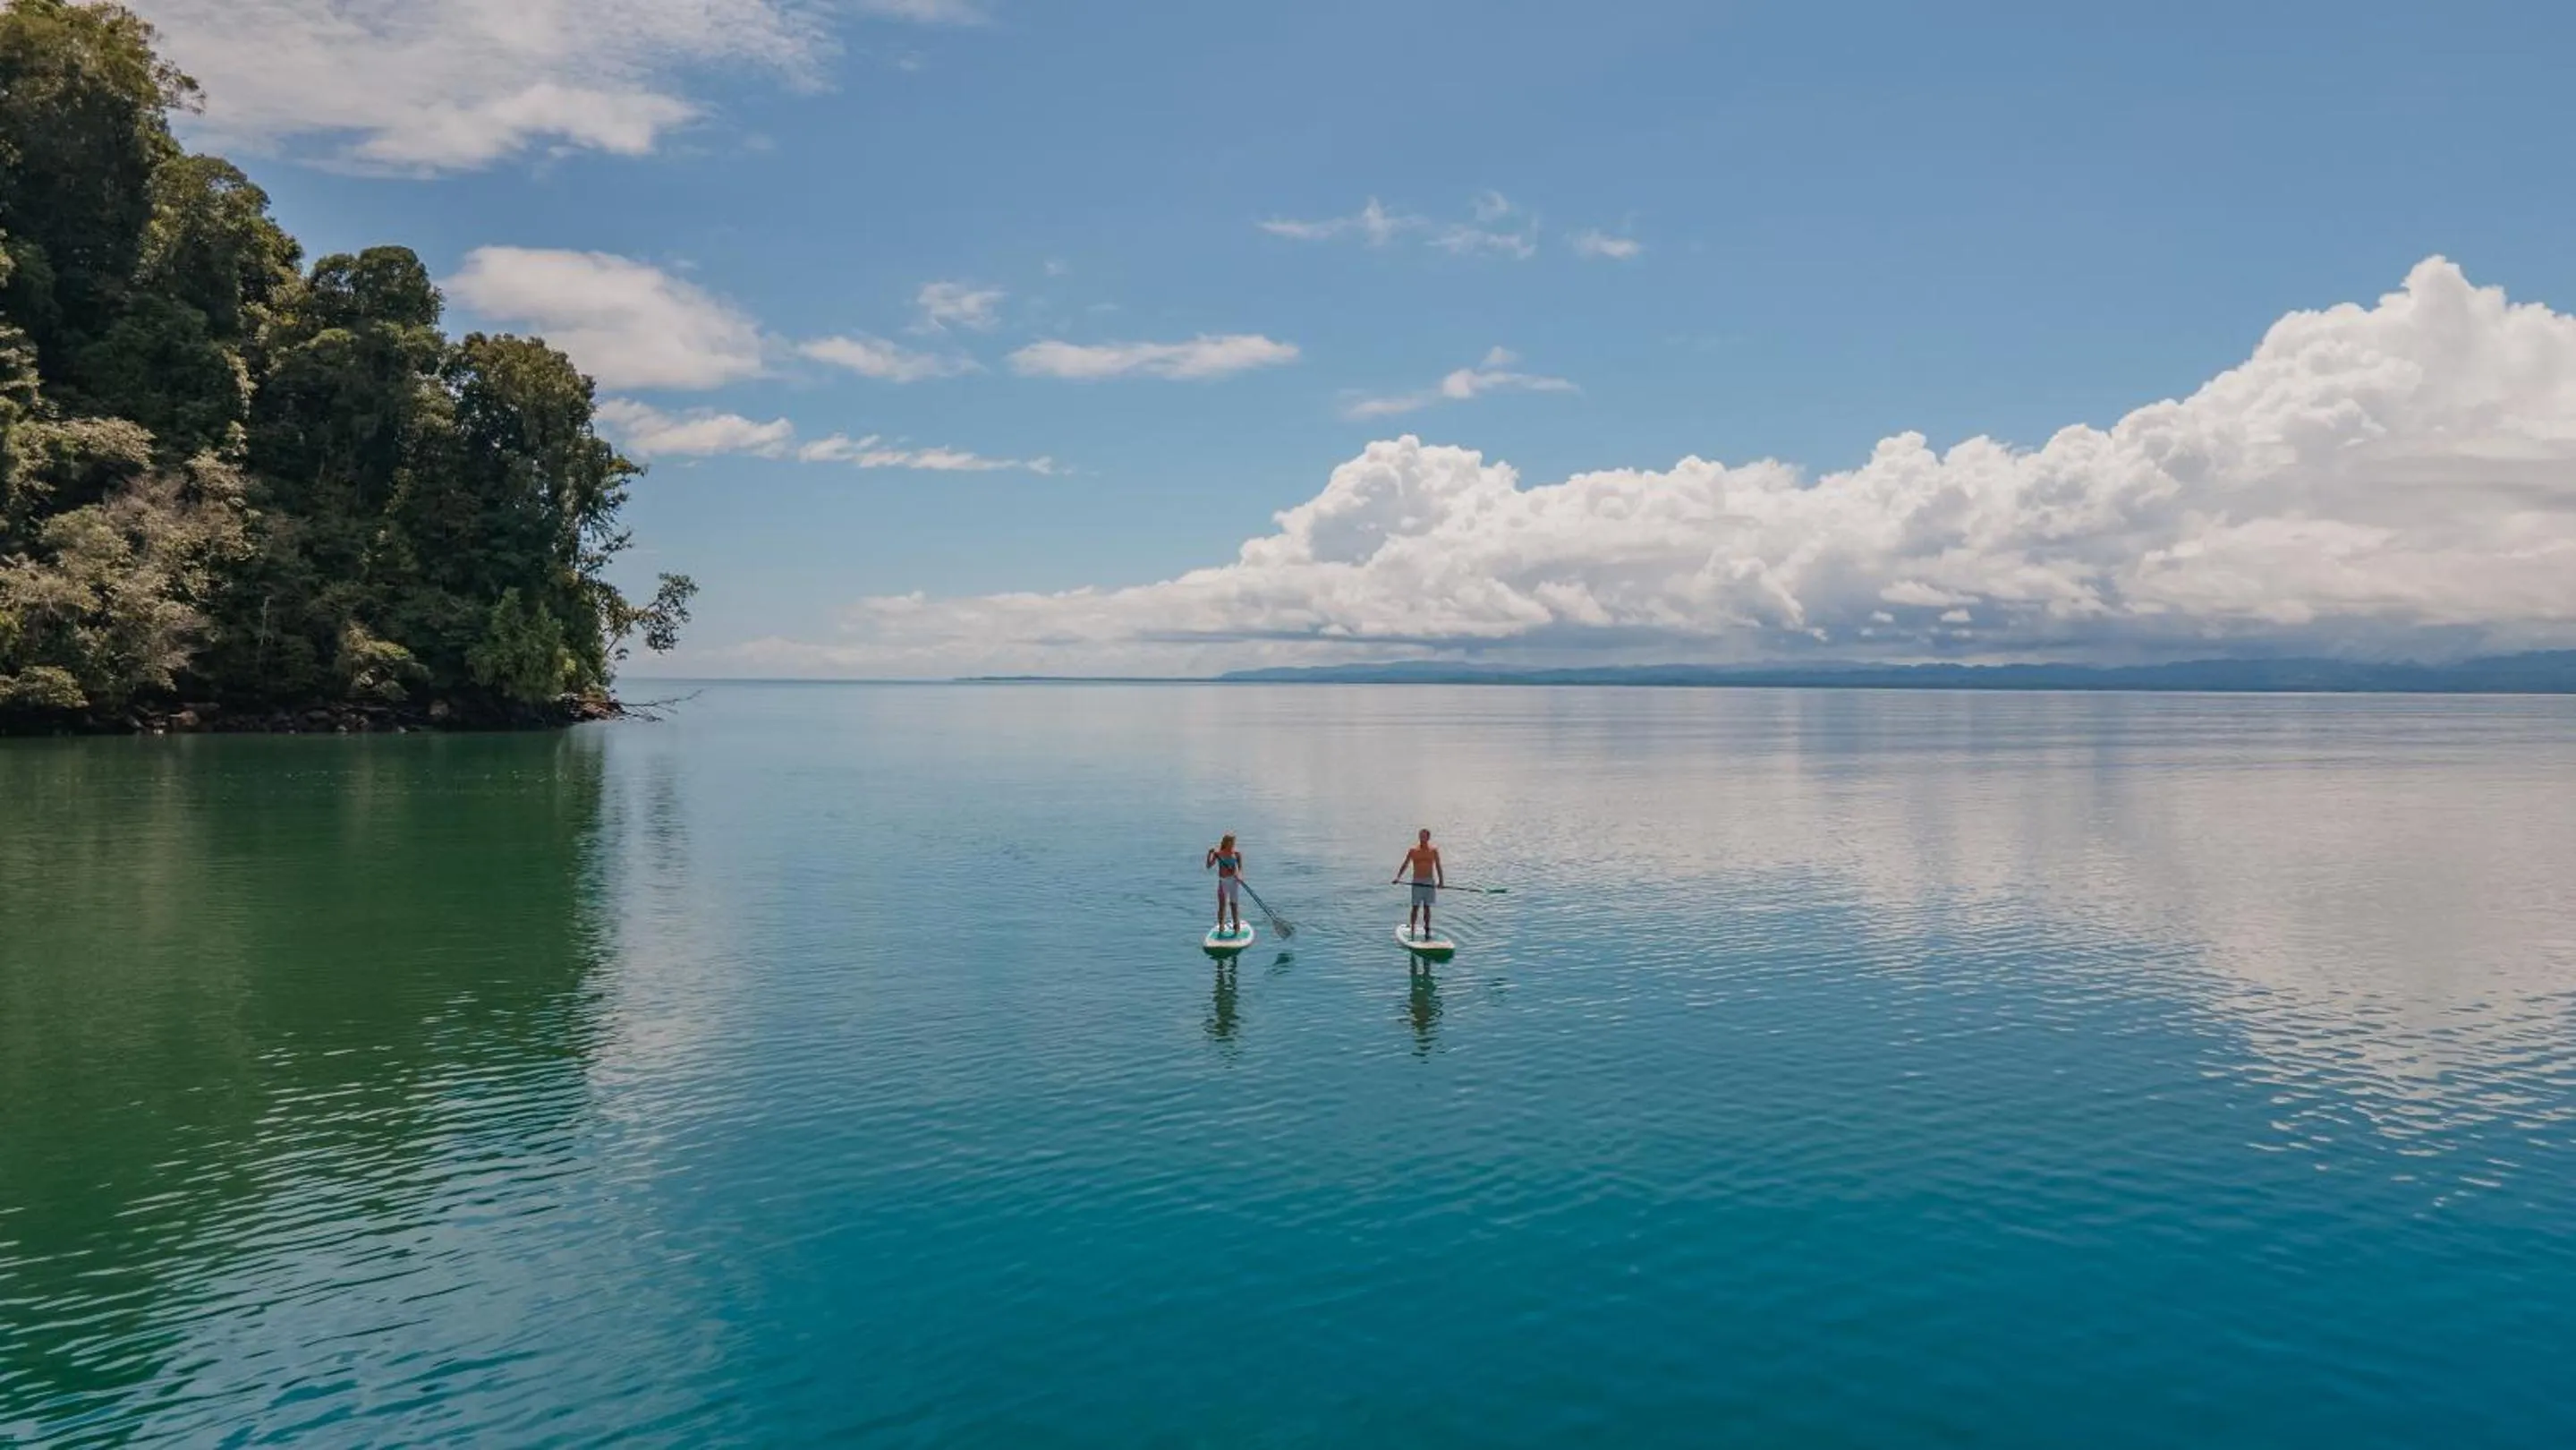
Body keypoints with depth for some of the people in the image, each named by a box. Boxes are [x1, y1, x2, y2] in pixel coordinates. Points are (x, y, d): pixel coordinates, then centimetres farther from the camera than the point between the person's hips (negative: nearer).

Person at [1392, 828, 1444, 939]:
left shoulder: (1434, 850, 2)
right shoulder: (1413, 850, -1)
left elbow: (1438, 866, 5)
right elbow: (1405, 864, -2)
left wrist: (1441, 880, -2)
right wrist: (1398, 877, -13)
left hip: (1430, 882, 1)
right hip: (1417, 882, -1)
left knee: (1427, 907, 7)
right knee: (1415, 907, -4)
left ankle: (1427, 929, 14)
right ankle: (1412, 928, 2)